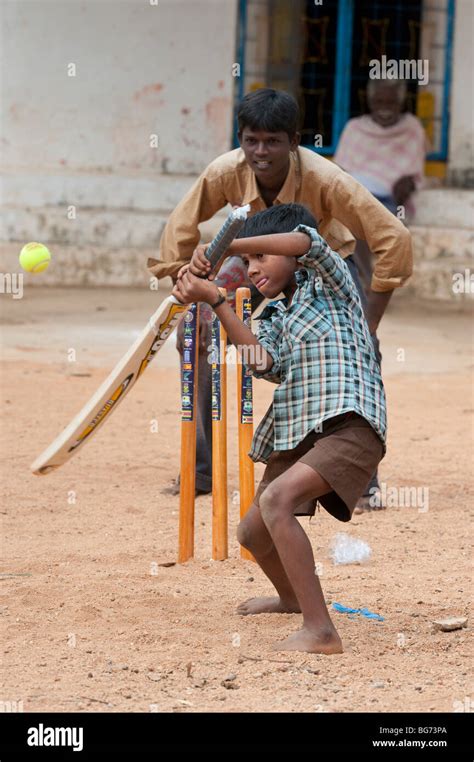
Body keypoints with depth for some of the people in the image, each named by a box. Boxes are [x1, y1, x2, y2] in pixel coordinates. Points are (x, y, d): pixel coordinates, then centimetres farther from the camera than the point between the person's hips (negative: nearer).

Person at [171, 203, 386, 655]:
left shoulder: (329, 284, 4)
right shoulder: (276, 316, 21)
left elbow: (306, 241, -19)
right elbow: (265, 362, -1)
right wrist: (214, 300, -9)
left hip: (349, 427, -9)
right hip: (296, 434, 9)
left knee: (276, 500, -32)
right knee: (252, 533, 19)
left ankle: (320, 632, -34)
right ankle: (291, 597, 52)